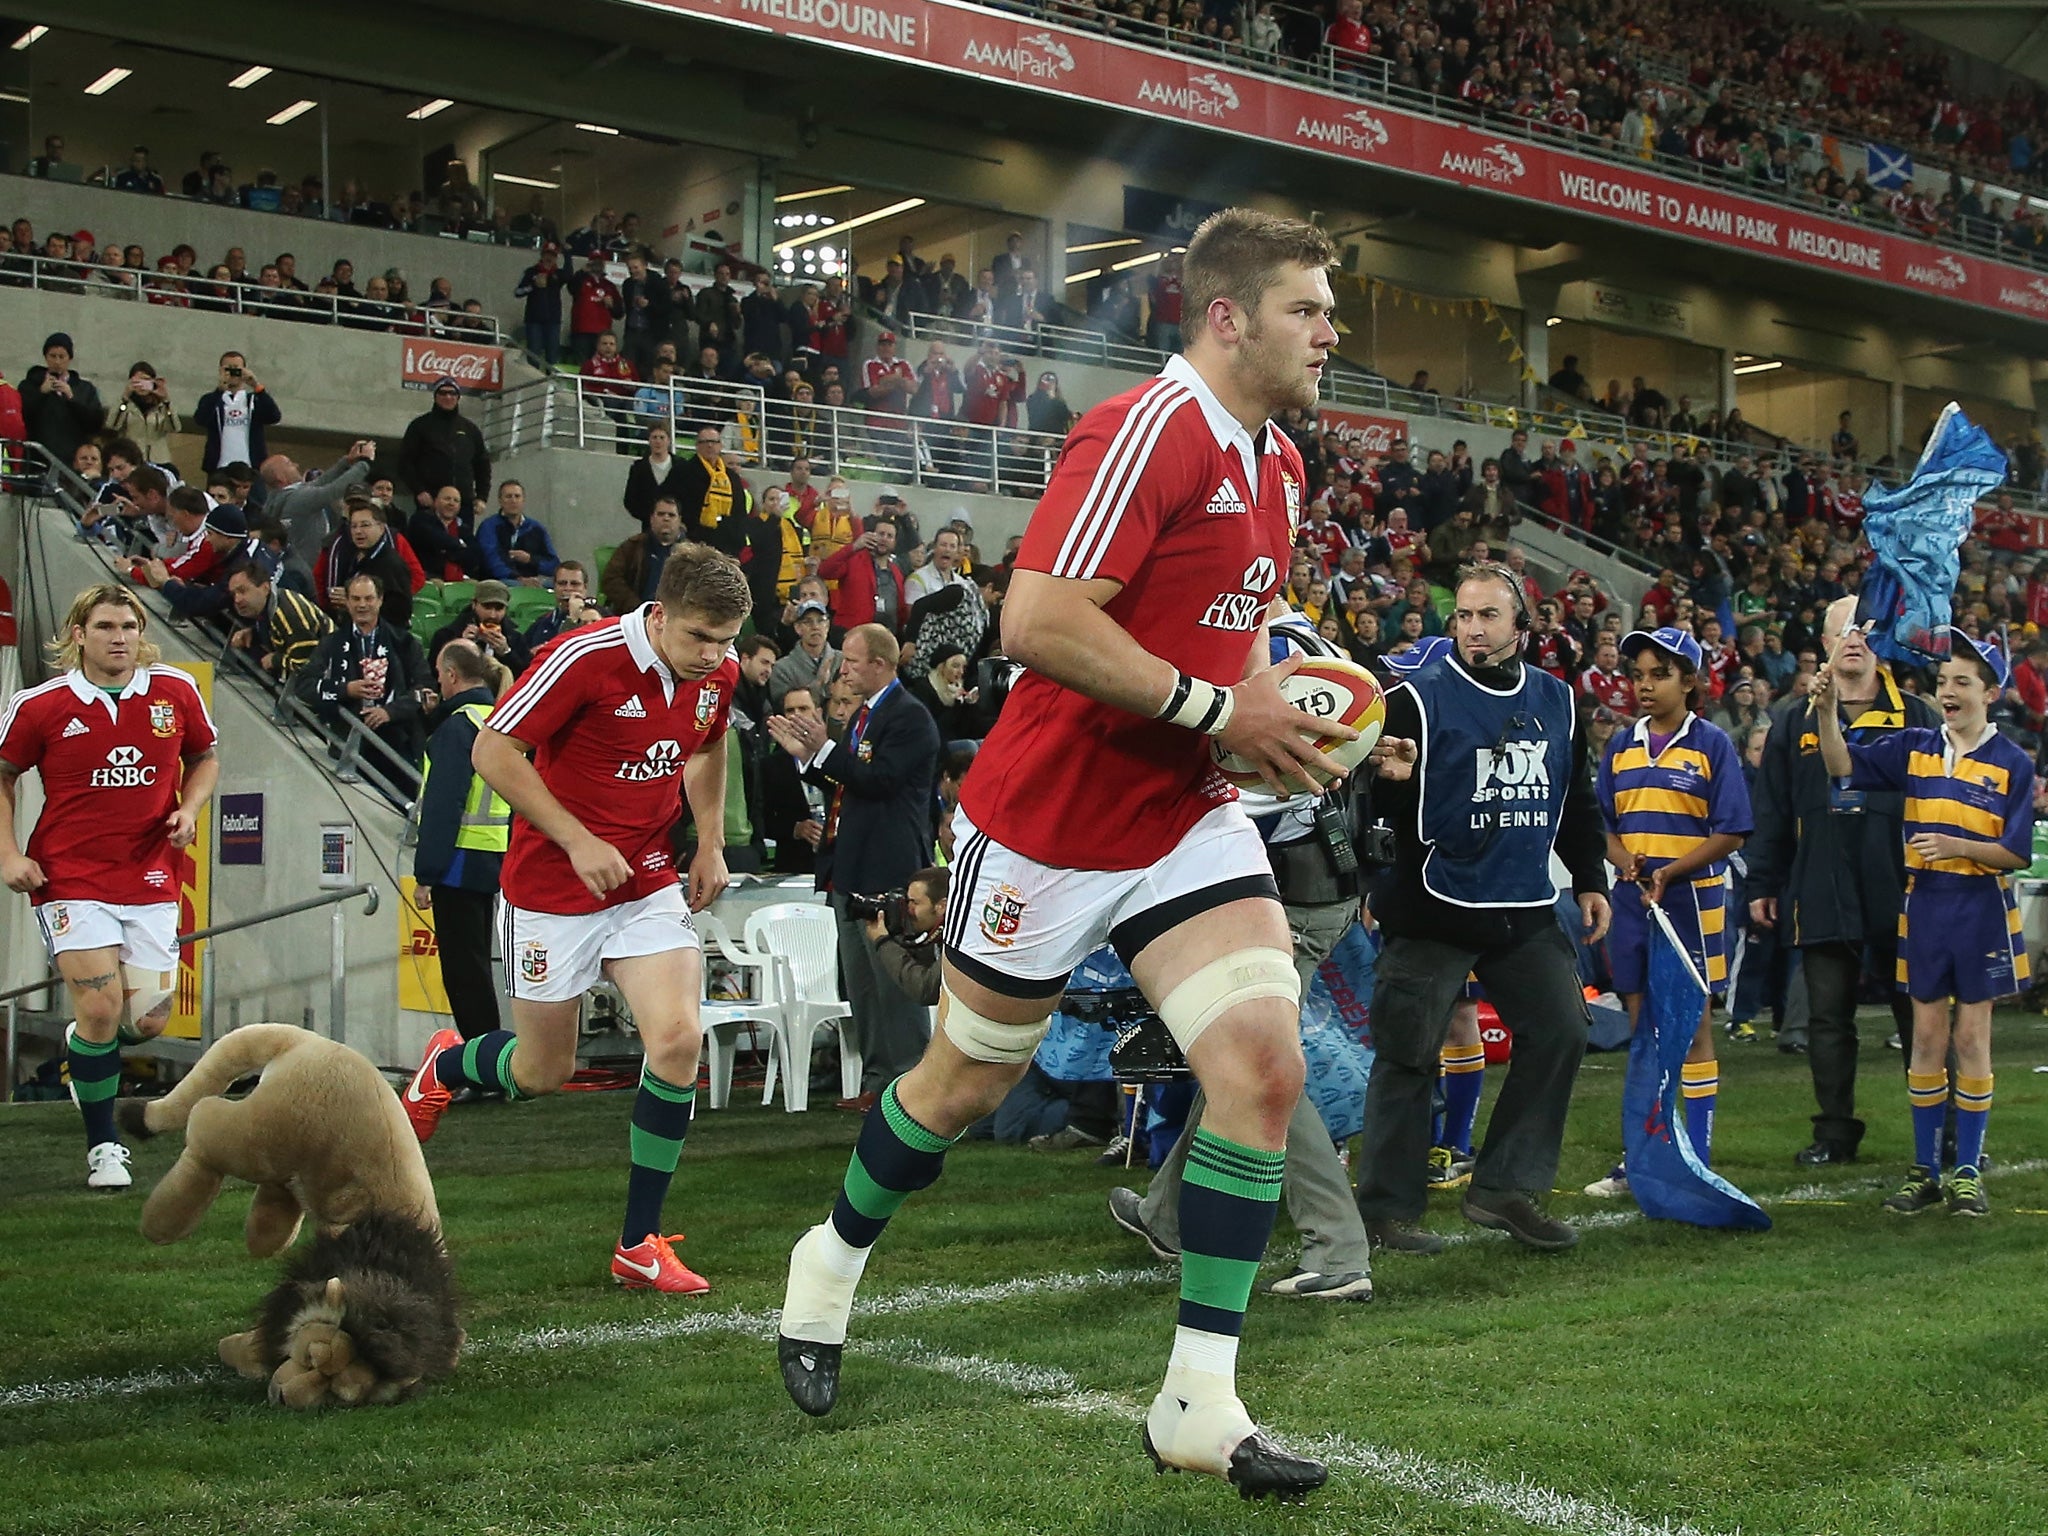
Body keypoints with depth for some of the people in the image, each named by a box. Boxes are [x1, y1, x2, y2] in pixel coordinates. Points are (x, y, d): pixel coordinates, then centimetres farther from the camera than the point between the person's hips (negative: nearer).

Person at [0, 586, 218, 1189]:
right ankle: (103, 1147, 7)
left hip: (150, 879, 3)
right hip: (70, 878, -3)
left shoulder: (175, 690, 2)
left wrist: (188, 811, -2)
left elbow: (204, 759, 17)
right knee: (101, 1009, -11)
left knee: (148, 1020, 1)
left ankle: (84, 1047, 39)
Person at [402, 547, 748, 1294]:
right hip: (552, 888, -4)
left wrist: (711, 842, 8)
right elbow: (493, 750, -18)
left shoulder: (718, 673, -4)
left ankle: (638, 1245, -2)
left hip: (648, 883, 4)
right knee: (542, 1071, 8)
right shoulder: (585, 658, -22)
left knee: (678, 1038, -15)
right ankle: (445, 1064, 46)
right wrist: (578, 840, -22)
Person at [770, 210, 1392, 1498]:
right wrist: (1214, 708, -23)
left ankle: (1203, 1401, -2)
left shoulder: (1279, 466, 9)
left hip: (1186, 817, 7)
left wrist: (1280, 710, 5)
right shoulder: (1147, 430, -20)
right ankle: (834, 1261, 40)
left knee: (1266, 1064, -11)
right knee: (968, 1081, 11)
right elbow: (1038, 622, -29)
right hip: (1051, 817, -7)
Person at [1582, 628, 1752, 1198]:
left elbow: (1730, 833, -7)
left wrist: (1668, 872, -18)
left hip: (1692, 900, -4)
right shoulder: (1622, 745, 10)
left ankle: (1698, 1158, 8)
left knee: (1692, 1031, 1)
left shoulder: (1711, 744, -3)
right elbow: (1605, 825, 13)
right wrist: (1626, 862, -9)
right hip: (1633, 900, 5)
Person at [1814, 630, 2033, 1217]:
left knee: (1971, 1037, 4)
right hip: (1924, 906, 2)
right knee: (1927, 1037, 7)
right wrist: (1827, 709, -22)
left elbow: (2017, 853, -6)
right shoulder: (1915, 746, 4)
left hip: (1982, 910, -2)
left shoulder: (2012, 764, -4)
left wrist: (1957, 846, -21)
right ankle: (1925, 1170, 14)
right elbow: (1844, 764, -7)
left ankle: (1968, 1171, 13)